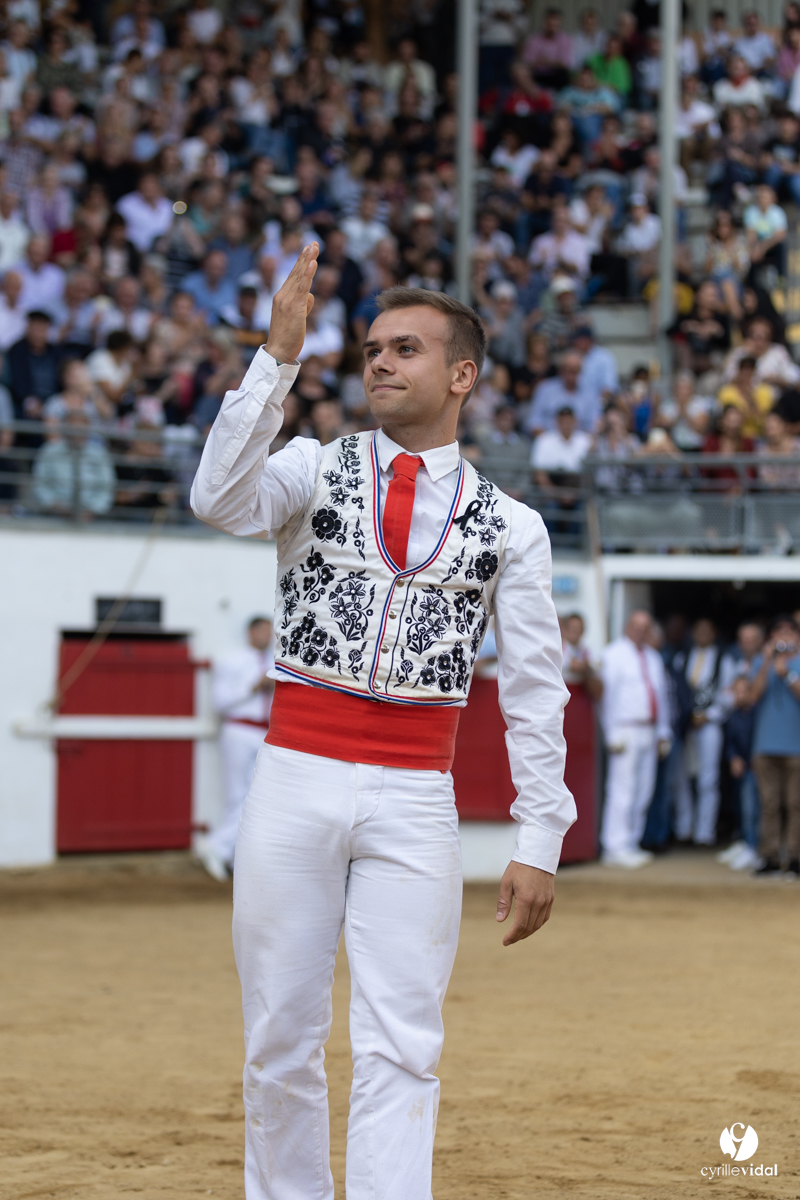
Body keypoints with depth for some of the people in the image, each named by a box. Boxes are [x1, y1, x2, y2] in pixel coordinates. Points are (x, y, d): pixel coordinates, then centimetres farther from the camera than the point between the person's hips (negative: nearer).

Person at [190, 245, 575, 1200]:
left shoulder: (510, 526, 7)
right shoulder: (313, 470, 6)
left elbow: (534, 692, 5)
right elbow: (221, 502, -16)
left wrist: (539, 843, -1)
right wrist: (278, 357, -21)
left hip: (415, 799, 0)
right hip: (295, 780, 1)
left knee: (400, 1047, -5)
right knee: (282, 1039, 5)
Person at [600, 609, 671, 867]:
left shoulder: (653, 657, 20)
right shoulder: (614, 654, -1)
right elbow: (608, 694, -6)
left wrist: (663, 732, 17)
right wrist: (613, 735, -11)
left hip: (649, 731, 7)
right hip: (626, 732, -7)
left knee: (643, 791, 5)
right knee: (622, 790, -11)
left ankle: (631, 844, 11)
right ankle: (615, 848, -11)